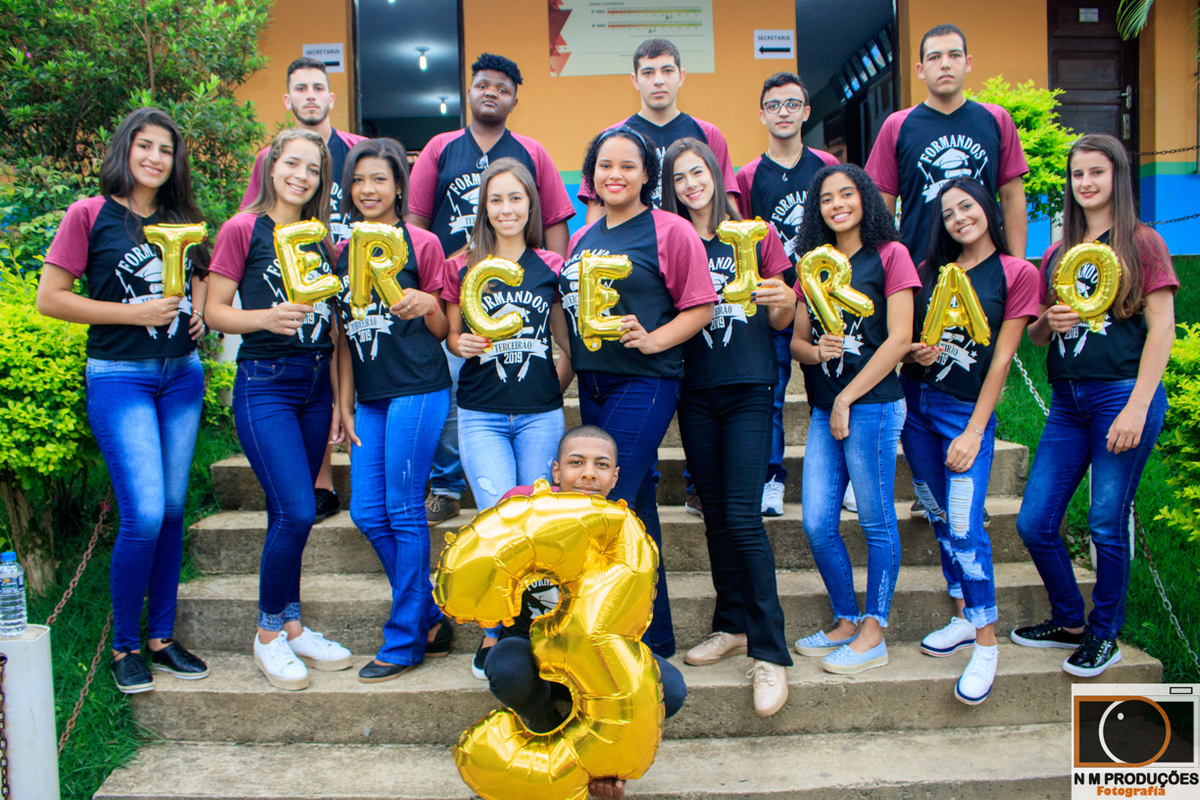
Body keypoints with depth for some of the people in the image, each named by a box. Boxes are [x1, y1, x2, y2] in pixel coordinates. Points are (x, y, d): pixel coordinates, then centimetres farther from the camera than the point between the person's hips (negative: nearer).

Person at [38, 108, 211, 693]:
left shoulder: (181, 220, 12)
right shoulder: (90, 214, -3)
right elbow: (49, 299, -6)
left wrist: (197, 310, 7)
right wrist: (134, 313, -13)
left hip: (182, 376, 5)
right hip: (119, 378, -5)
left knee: (172, 510, 7)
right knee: (144, 515, -12)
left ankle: (162, 635, 20)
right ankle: (123, 646, 8)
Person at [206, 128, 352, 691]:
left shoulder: (320, 238, 13)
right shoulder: (244, 229, -2)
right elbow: (215, 311, -5)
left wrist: (338, 400, 12)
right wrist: (268, 317, -23)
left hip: (315, 382, 5)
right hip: (264, 384, -5)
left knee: (291, 513, 9)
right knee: (296, 512, -12)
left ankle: (291, 627, 21)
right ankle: (269, 634, 7)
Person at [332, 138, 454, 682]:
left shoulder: (421, 244, -1)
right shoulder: (344, 253, 14)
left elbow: (441, 330, 0)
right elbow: (345, 335, 16)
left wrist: (426, 306, -21)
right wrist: (344, 403, 11)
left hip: (417, 390, -6)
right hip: (369, 397, 6)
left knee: (404, 511, -5)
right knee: (368, 513, 4)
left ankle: (404, 642, 7)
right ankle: (431, 618, 20)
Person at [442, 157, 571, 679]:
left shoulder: (550, 267, 7)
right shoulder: (463, 267, 5)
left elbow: (569, 342, 12)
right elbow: (452, 336, 11)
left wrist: (555, 388, 1)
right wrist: (464, 343, -11)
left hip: (540, 415, 1)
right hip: (481, 415, -1)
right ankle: (495, 631, 4)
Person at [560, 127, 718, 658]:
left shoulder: (670, 231, -6)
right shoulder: (583, 238, 15)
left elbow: (701, 307, -8)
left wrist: (652, 340, -20)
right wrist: (567, 361, 14)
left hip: (644, 383, -7)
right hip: (592, 385, 7)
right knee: (637, 508, 13)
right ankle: (655, 637, 23)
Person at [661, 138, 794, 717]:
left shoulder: (756, 235, 4)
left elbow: (781, 321, 7)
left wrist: (783, 300, -15)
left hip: (748, 390, -3)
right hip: (695, 392, 3)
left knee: (742, 516, -11)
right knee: (715, 514, 10)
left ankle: (769, 652, -4)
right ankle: (732, 625, 25)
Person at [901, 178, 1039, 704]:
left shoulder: (1017, 273, -3)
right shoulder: (930, 271, 10)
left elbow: (1001, 360, -7)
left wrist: (974, 431, -11)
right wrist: (914, 354, -10)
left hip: (968, 410, -5)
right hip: (914, 401, 5)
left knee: (964, 527, -11)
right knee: (939, 519, 10)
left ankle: (986, 642, 0)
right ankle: (963, 617, 24)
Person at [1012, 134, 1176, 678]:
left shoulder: (1141, 243, 1)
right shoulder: (1056, 255, 16)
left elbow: (1162, 329, -6)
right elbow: (1035, 336, 21)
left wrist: (1137, 407, -14)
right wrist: (1049, 323, -4)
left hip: (1122, 394, -5)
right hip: (1067, 402, 6)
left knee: (1107, 524, 0)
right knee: (1034, 523, 3)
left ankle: (1105, 636, 19)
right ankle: (1070, 622, 25)